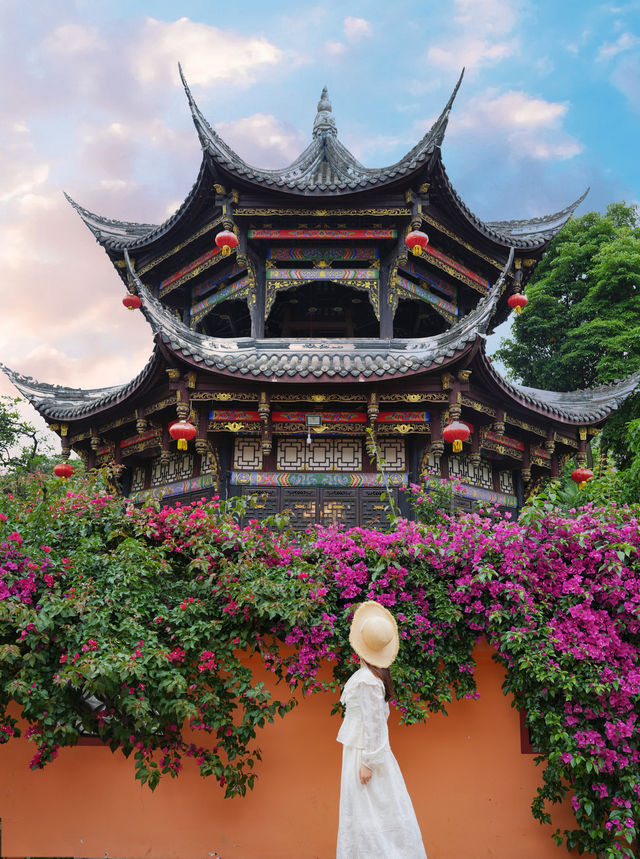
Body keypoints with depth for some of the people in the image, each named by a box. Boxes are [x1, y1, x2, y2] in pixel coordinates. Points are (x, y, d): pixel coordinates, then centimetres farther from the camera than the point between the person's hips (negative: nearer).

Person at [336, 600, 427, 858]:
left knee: (365, 814, 1)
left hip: (362, 753, -9)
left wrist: (367, 762, -17)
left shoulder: (366, 680, -24)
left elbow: (373, 722, -22)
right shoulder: (376, 675, 4)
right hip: (374, 750, 9)